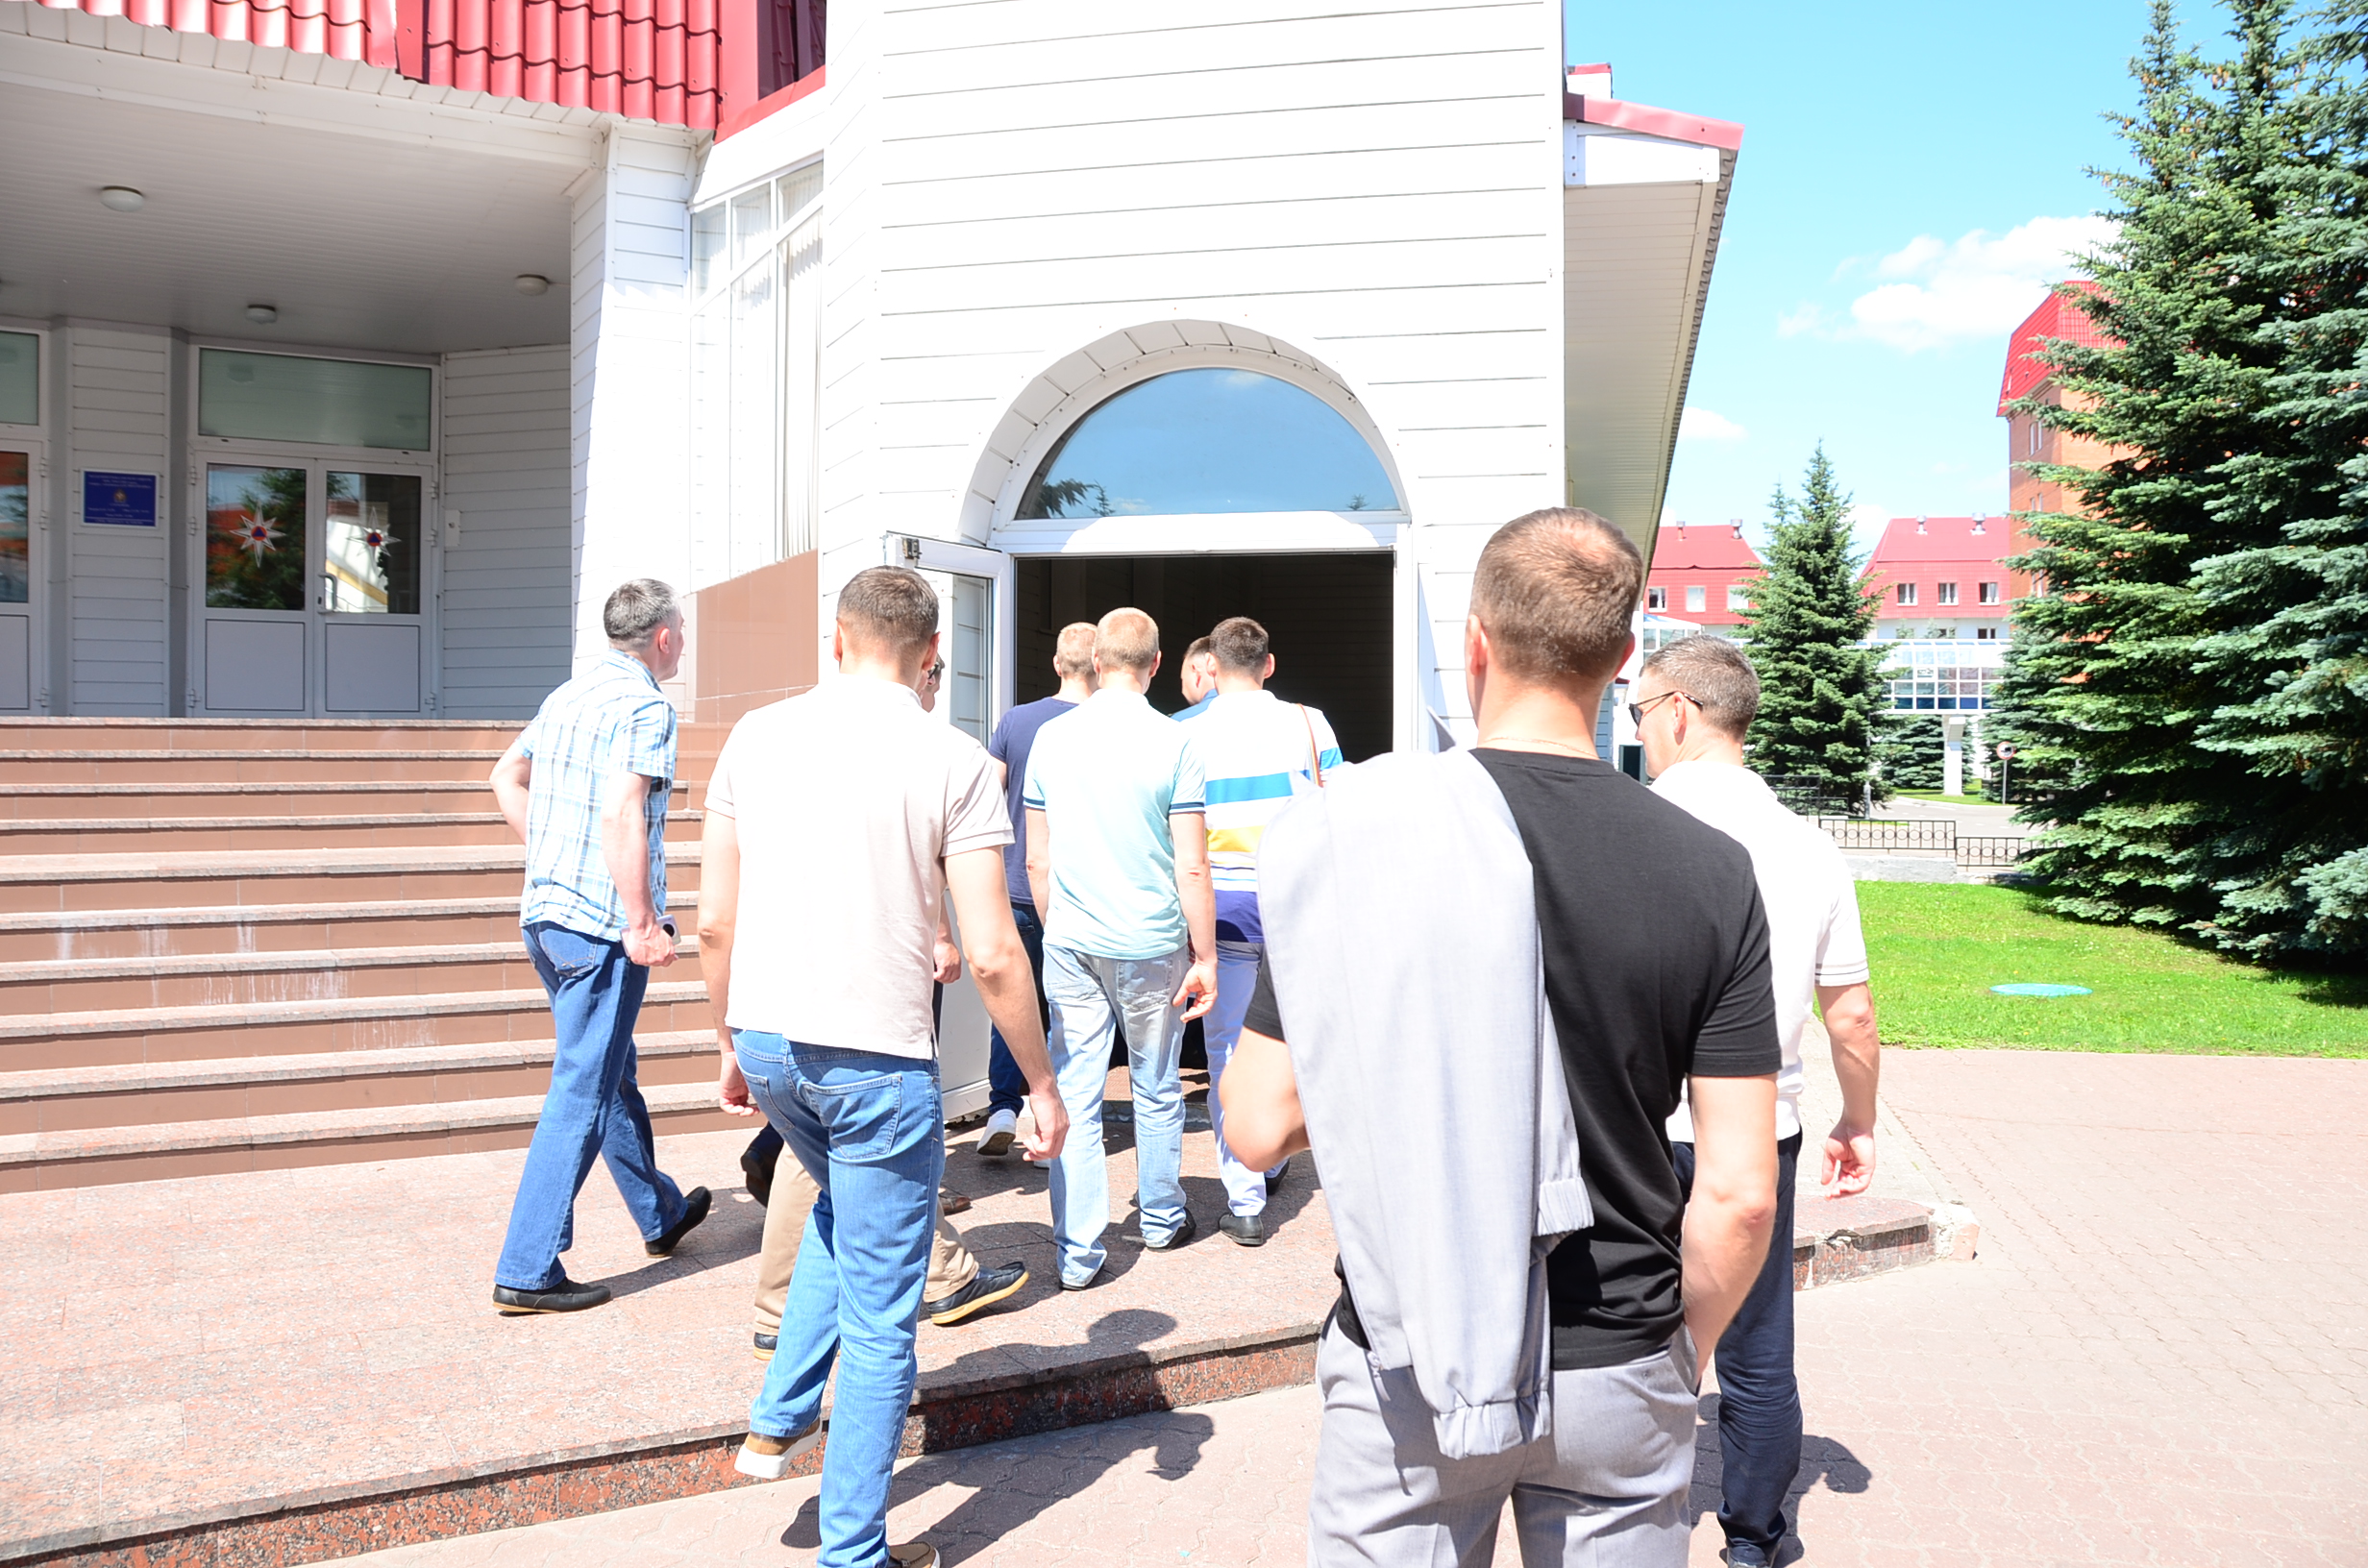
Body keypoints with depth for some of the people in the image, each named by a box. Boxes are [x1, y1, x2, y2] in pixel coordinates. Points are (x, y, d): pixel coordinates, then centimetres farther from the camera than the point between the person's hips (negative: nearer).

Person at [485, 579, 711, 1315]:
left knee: (614, 1071, 21)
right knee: (582, 1092, -3)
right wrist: (643, 924, -21)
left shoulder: (567, 695, 14)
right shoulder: (643, 705, -13)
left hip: (546, 912, 10)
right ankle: (528, 1271, 1)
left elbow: (506, 778, 23)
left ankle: (661, 1215, 37)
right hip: (601, 923, -10)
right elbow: (622, 815, -23)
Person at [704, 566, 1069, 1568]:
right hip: (879, 1056, -5)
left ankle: (778, 1421, 32)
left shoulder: (756, 735, 3)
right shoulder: (954, 762, -10)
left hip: (768, 1039, 5)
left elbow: (717, 919, 7)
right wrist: (1042, 1087, -1)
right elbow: (991, 955, -13)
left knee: (839, 1209, 34)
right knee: (879, 1318, 10)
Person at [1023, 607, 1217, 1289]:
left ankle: (1077, 1252, 9)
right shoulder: (1174, 741, -9)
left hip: (1069, 945, 2)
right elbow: (1191, 868, -10)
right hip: (1151, 944, -2)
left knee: (1073, 1095, 6)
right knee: (1156, 1090, 16)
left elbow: (1036, 861, 6)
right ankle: (1162, 1219, 33)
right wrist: (1204, 957, -2)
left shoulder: (1051, 738, 1)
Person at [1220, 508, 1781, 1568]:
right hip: (1617, 1377, 1)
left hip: (1401, 1371, -1)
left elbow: (1260, 1129, -11)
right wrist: (1685, 1350, 9)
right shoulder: (1710, 873, -10)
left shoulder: (1347, 834, -14)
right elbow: (1738, 1194, -9)